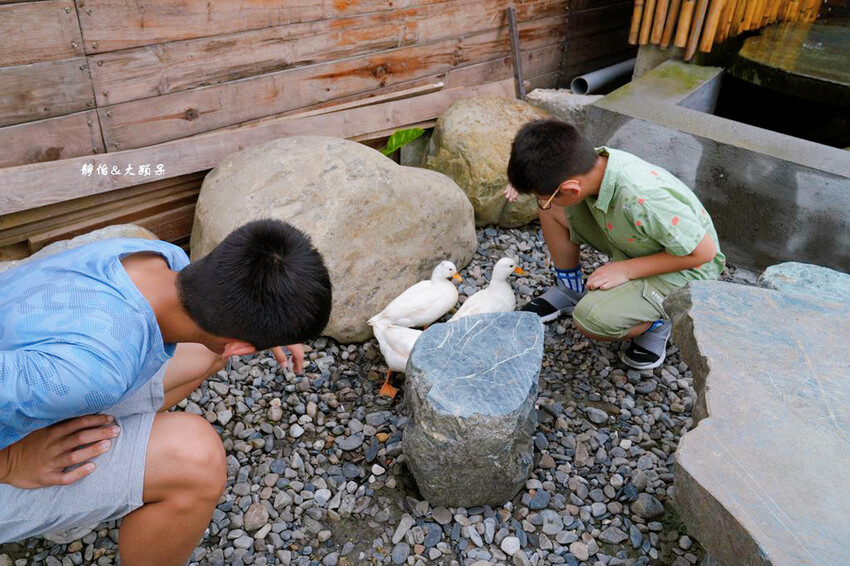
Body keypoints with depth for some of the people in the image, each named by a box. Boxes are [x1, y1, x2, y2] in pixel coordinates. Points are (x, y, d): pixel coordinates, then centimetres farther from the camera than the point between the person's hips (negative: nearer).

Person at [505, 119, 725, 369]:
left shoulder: (643, 199, -40)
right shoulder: (595, 159, -19)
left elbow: (704, 251, -27)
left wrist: (626, 269, -25)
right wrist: (529, 177, -16)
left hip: (681, 269, -7)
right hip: (631, 245, 7)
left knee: (591, 320, -29)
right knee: (551, 207, -8)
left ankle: (657, 321, 2)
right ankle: (571, 290, 12)